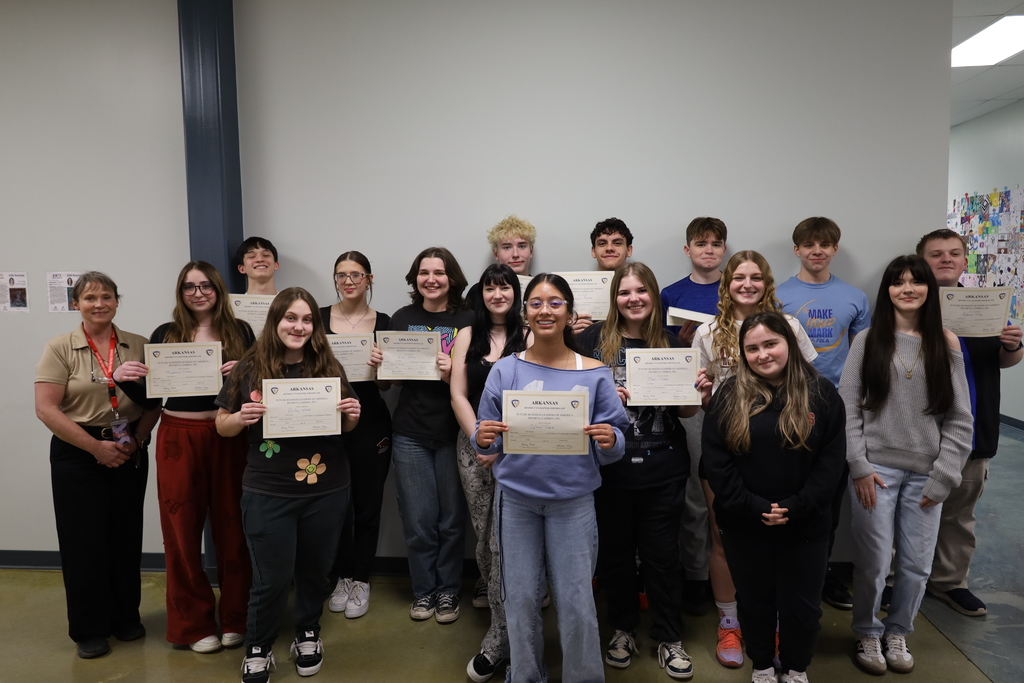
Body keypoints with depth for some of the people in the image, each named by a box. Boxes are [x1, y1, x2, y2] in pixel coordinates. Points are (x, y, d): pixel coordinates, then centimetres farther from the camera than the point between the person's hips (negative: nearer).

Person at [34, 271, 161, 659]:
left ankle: (125, 617, 28)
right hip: (77, 455, -2)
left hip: (130, 453, 2)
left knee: (126, 536, 10)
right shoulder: (60, 349, -5)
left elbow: (154, 400, 5)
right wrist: (96, 447, -14)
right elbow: (46, 410, -11)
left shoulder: (138, 346, 2)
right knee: (84, 540, 5)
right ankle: (89, 629, 21)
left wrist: (137, 440, -9)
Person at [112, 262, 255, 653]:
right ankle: (194, 624, 22)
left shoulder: (240, 332, 4)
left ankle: (234, 619, 22)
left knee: (231, 526, 5)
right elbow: (148, 394, 8)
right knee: (182, 530, 6)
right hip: (179, 439, 1)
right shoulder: (165, 335, 7)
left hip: (229, 439, -1)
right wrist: (122, 378, -11)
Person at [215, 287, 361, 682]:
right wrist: (241, 418, -18)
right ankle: (258, 649, 29)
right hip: (267, 493, -2)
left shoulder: (329, 367, 0)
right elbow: (222, 426, 3)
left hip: (325, 490, 2)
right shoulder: (249, 369, -4)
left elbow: (346, 426, 11)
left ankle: (308, 634, 40)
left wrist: (352, 416, -12)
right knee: (272, 578, 4)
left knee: (315, 570, 16)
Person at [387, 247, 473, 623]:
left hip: (453, 432, -1)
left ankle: (448, 591, 27)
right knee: (418, 519, 8)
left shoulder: (467, 320, -2)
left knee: (451, 517, 9)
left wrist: (453, 374, -20)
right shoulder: (401, 319, 5)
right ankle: (423, 590, 27)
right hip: (411, 433, 2)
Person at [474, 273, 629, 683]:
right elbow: (488, 442, 3)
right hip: (516, 499, 1)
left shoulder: (595, 374, -1)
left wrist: (610, 442, -21)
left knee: (577, 604, 3)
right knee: (521, 599, 11)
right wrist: (483, 439, -19)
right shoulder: (505, 371, 0)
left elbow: (613, 450, 1)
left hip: (573, 501, -1)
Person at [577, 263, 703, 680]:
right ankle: (623, 629, 34)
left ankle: (668, 639, 28)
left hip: (663, 470, 1)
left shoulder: (670, 344, 4)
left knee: (662, 554, 10)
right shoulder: (593, 339, -2)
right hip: (609, 468, 0)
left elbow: (686, 412, 10)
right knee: (615, 551, 13)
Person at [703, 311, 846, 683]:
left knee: (801, 604, 13)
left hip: (804, 524, 0)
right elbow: (715, 460, -8)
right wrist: (752, 506, -15)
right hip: (744, 524, 0)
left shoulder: (821, 393, -3)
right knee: (755, 600, 15)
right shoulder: (729, 396, -4)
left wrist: (797, 507, -14)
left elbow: (832, 457, -5)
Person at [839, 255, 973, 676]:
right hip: (876, 468, -2)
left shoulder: (945, 345, 5)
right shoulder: (868, 341, 2)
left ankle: (897, 633, 32)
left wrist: (941, 478, -3)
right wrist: (858, 466, -9)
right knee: (873, 562, 3)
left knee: (917, 565, 9)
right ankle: (867, 635, 26)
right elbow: (847, 407, -2)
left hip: (925, 473, 2)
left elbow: (959, 420, 3)